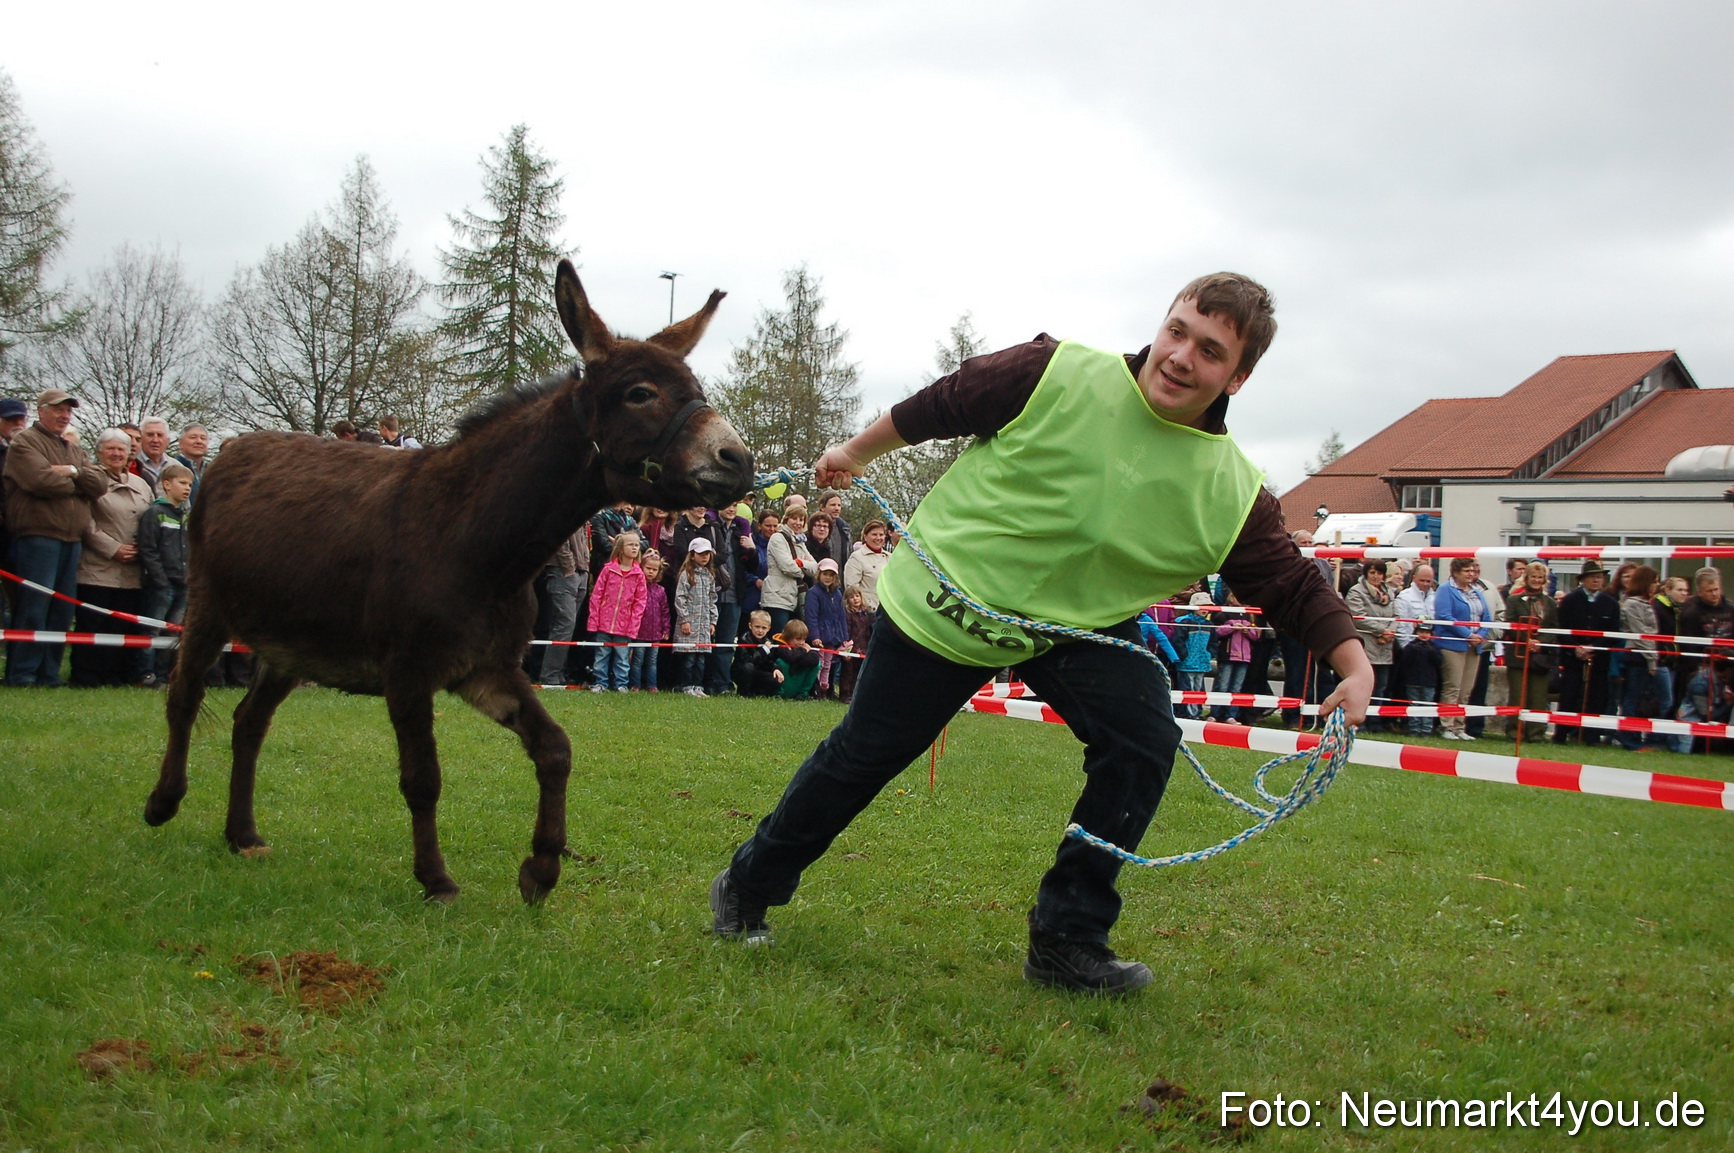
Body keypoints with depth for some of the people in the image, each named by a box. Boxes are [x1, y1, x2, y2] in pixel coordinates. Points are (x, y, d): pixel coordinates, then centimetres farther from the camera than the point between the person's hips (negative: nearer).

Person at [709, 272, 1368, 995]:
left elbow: (1292, 583, -8)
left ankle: (1067, 942, -4)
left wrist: (1355, 665, -23)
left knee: (1144, 740, -19)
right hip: (945, 602, -2)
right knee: (860, 759, 6)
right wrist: (858, 452, 7)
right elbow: (940, 405, -7)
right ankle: (745, 892, 31)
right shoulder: (1056, 377, -22)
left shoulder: (1232, 494, -16)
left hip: (1080, 620, 3)